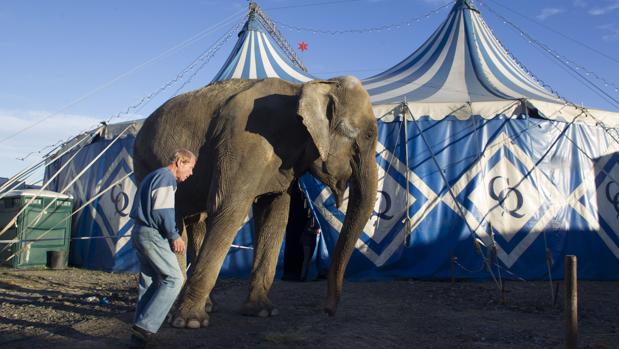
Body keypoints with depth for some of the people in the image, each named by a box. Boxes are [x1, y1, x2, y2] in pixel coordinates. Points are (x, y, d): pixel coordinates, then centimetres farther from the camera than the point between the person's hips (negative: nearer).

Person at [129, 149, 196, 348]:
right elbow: (162, 211, -19)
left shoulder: (153, 176, 22)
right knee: (173, 279, -7)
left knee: (149, 282, 12)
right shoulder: (166, 178, -10)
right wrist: (175, 236, -11)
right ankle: (145, 325, -12)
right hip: (152, 234, -10)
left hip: (139, 232, 10)